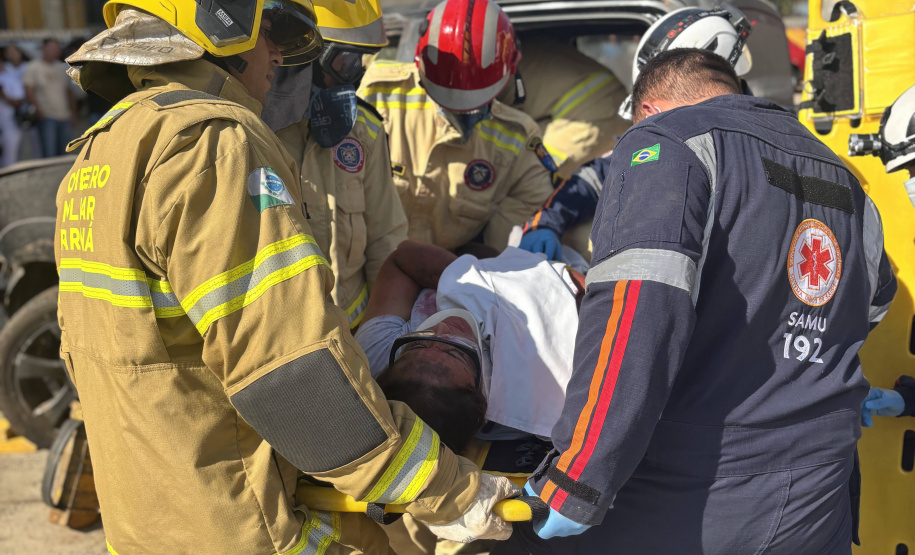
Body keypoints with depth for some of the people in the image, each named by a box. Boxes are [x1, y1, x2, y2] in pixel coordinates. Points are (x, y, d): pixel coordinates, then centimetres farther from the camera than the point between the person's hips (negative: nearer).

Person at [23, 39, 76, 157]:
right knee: (49, 154, -12)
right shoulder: (33, 67, 1)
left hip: (65, 118, 5)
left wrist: (73, 115, 13)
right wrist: (39, 112, -16)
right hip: (46, 117, -5)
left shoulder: (63, 68, 15)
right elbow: (29, 92, -5)